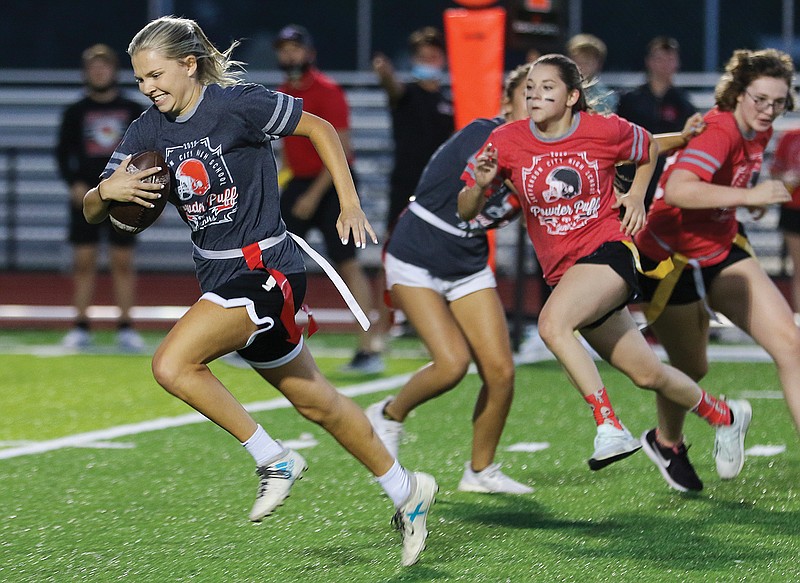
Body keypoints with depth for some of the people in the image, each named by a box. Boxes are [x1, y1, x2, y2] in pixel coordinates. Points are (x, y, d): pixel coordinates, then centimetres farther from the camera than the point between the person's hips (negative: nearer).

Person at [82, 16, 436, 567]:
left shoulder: (238, 103, -14)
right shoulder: (148, 131, 4)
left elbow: (320, 128, -3)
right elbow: (92, 212, 5)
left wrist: (351, 206, -6)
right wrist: (107, 190, -18)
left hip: (264, 267, -8)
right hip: (220, 274, 8)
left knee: (172, 364, -23)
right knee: (315, 401, 15)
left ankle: (274, 459, -9)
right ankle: (405, 490, 30)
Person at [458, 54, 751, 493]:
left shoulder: (606, 131, -6)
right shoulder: (506, 141, -2)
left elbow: (648, 150, 17)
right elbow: (465, 211, 0)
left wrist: (636, 195, 3)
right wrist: (480, 185, -21)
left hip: (608, 251, -4)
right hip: (563, 271, 4)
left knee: (552, 324, -33)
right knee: (646, 373, 10)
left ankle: (609, 426, -29)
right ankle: (724, 416, 35)